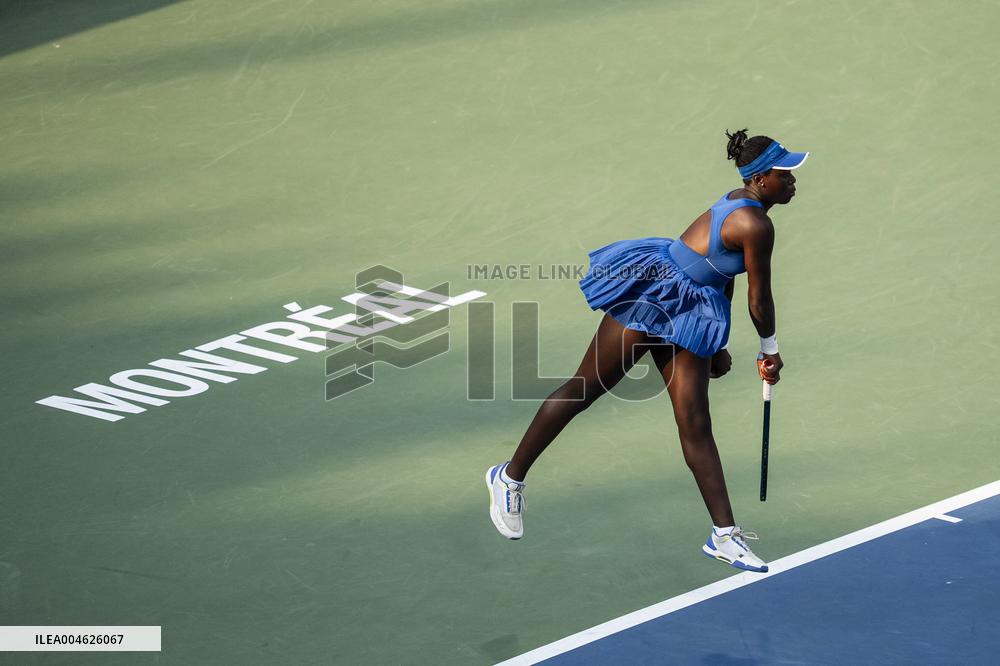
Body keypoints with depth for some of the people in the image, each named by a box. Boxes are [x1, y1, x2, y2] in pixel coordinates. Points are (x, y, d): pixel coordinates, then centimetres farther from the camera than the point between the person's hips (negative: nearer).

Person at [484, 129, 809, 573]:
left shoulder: (740, 205, 9)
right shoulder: (756, 226, -21)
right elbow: (759, 300, -13)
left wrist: (717, 347, 24)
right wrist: (770, 351, 3)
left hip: (687, 312, 9)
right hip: (648, 291, -9)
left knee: (696, 424, 3)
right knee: (585, 390, 3)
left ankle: (724, 535, 0)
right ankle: (510, 477, 19)